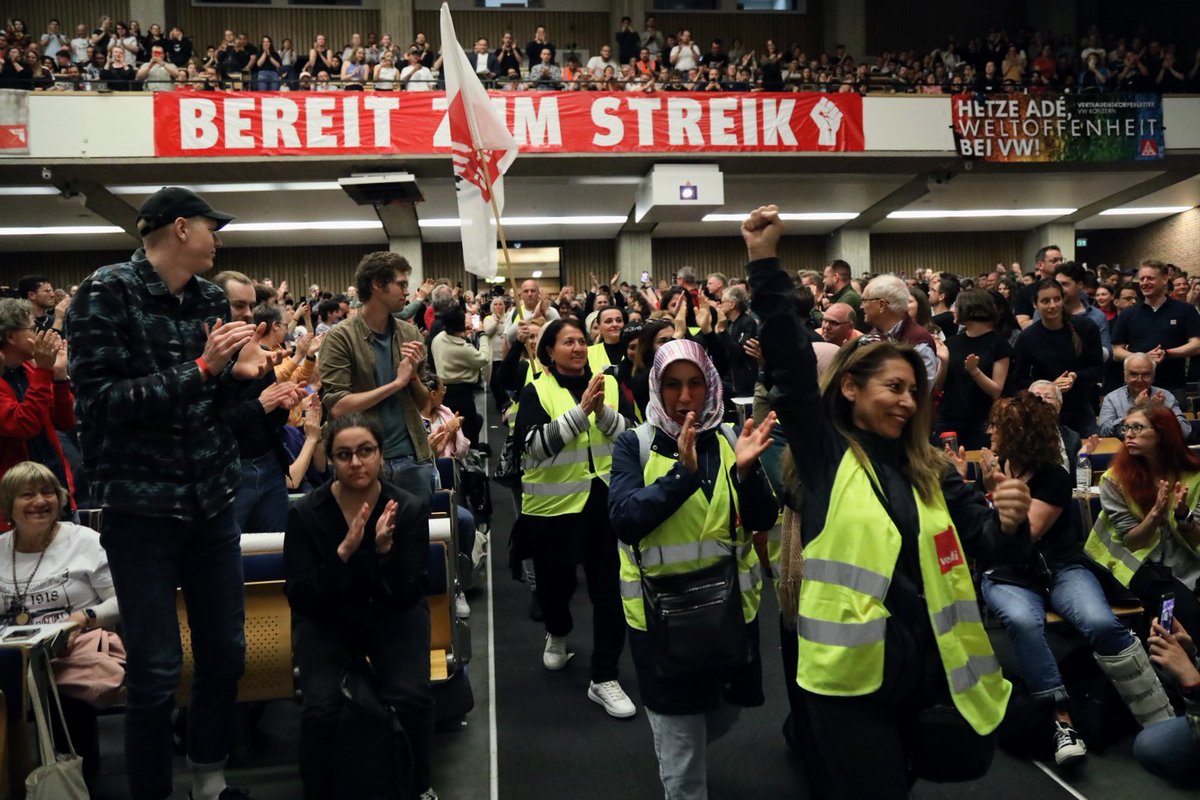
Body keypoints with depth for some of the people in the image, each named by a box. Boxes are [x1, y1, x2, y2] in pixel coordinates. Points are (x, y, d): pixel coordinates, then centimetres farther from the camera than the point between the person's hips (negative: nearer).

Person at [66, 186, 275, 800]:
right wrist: (202, 368, -20)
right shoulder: (106, 292, -9)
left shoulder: (211, 299, 8)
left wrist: (241, 371, -7)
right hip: (141, 506, -6)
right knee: (156, 671, 1)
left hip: (213, 500, 6)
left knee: (226, 654, 13)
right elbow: (101, 400, -16)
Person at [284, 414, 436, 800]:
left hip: (393, 617, 0)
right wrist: (344, 551, -30)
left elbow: (408, 596, -13)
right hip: (326, 621, 0)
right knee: (320, 708, -25)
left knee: (412, 697, -23)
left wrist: (385, 549, -32)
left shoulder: (410, 507, -14)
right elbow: (300, 598, -16)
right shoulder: (305, 513, -14)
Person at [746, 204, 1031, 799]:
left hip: (923, 666, 5)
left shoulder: (928, 468, 10)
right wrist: (765, 262, -21)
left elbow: (978, 541, 4)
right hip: (848, 672, -5)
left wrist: (1007, 522, -20)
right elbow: (791, 367, -15)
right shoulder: (824, 453, -4)